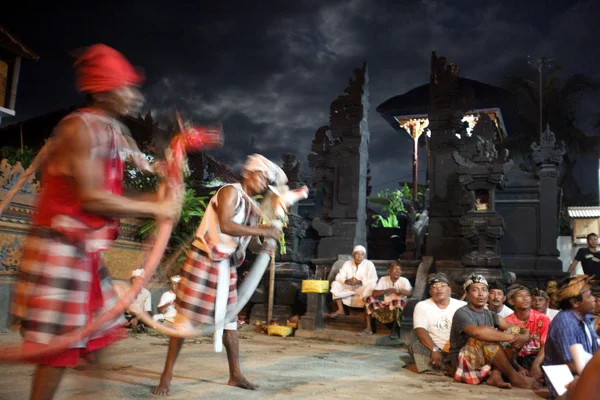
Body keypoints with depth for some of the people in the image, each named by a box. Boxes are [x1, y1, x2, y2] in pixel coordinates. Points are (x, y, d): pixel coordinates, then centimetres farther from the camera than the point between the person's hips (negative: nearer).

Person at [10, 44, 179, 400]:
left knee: (97, 331, 16)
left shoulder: (108, 131, 13)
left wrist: (153, 199, 0)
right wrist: (154, 209, -15)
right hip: (63, 249, -10)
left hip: (86, 251, 10)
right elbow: (91, 198, -22)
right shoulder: (81, 127, -16)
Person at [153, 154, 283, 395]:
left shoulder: (252, 207, 13)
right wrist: (262, 231, -21)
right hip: (203, 260, -8)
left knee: (229, 320, 12)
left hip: (227, 265, 8)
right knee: (185, 318, -3)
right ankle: (166, 376, 6)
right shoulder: (230, 191, -9)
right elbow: (225, 225, -23)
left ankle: (235, 375, 22)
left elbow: (245, 241, 11)